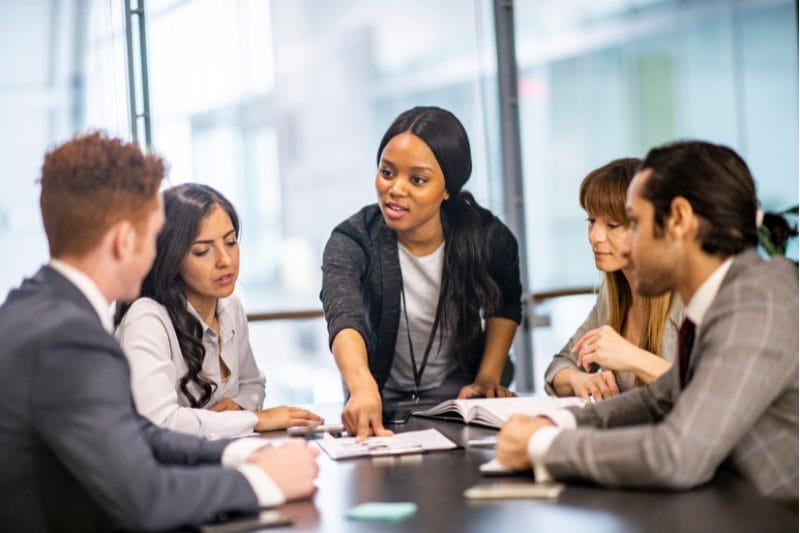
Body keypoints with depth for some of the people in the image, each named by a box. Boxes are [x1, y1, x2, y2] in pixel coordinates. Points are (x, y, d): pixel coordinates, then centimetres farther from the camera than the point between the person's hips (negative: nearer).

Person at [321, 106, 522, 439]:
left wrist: (488, 379, 0)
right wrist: (363, 389, -58)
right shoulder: (351, 242, -21)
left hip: (459, 397, 1)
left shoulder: (488, 238, -14)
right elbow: (344, 319, -40)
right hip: (382, 404, 0)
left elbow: (505, 306, 9)